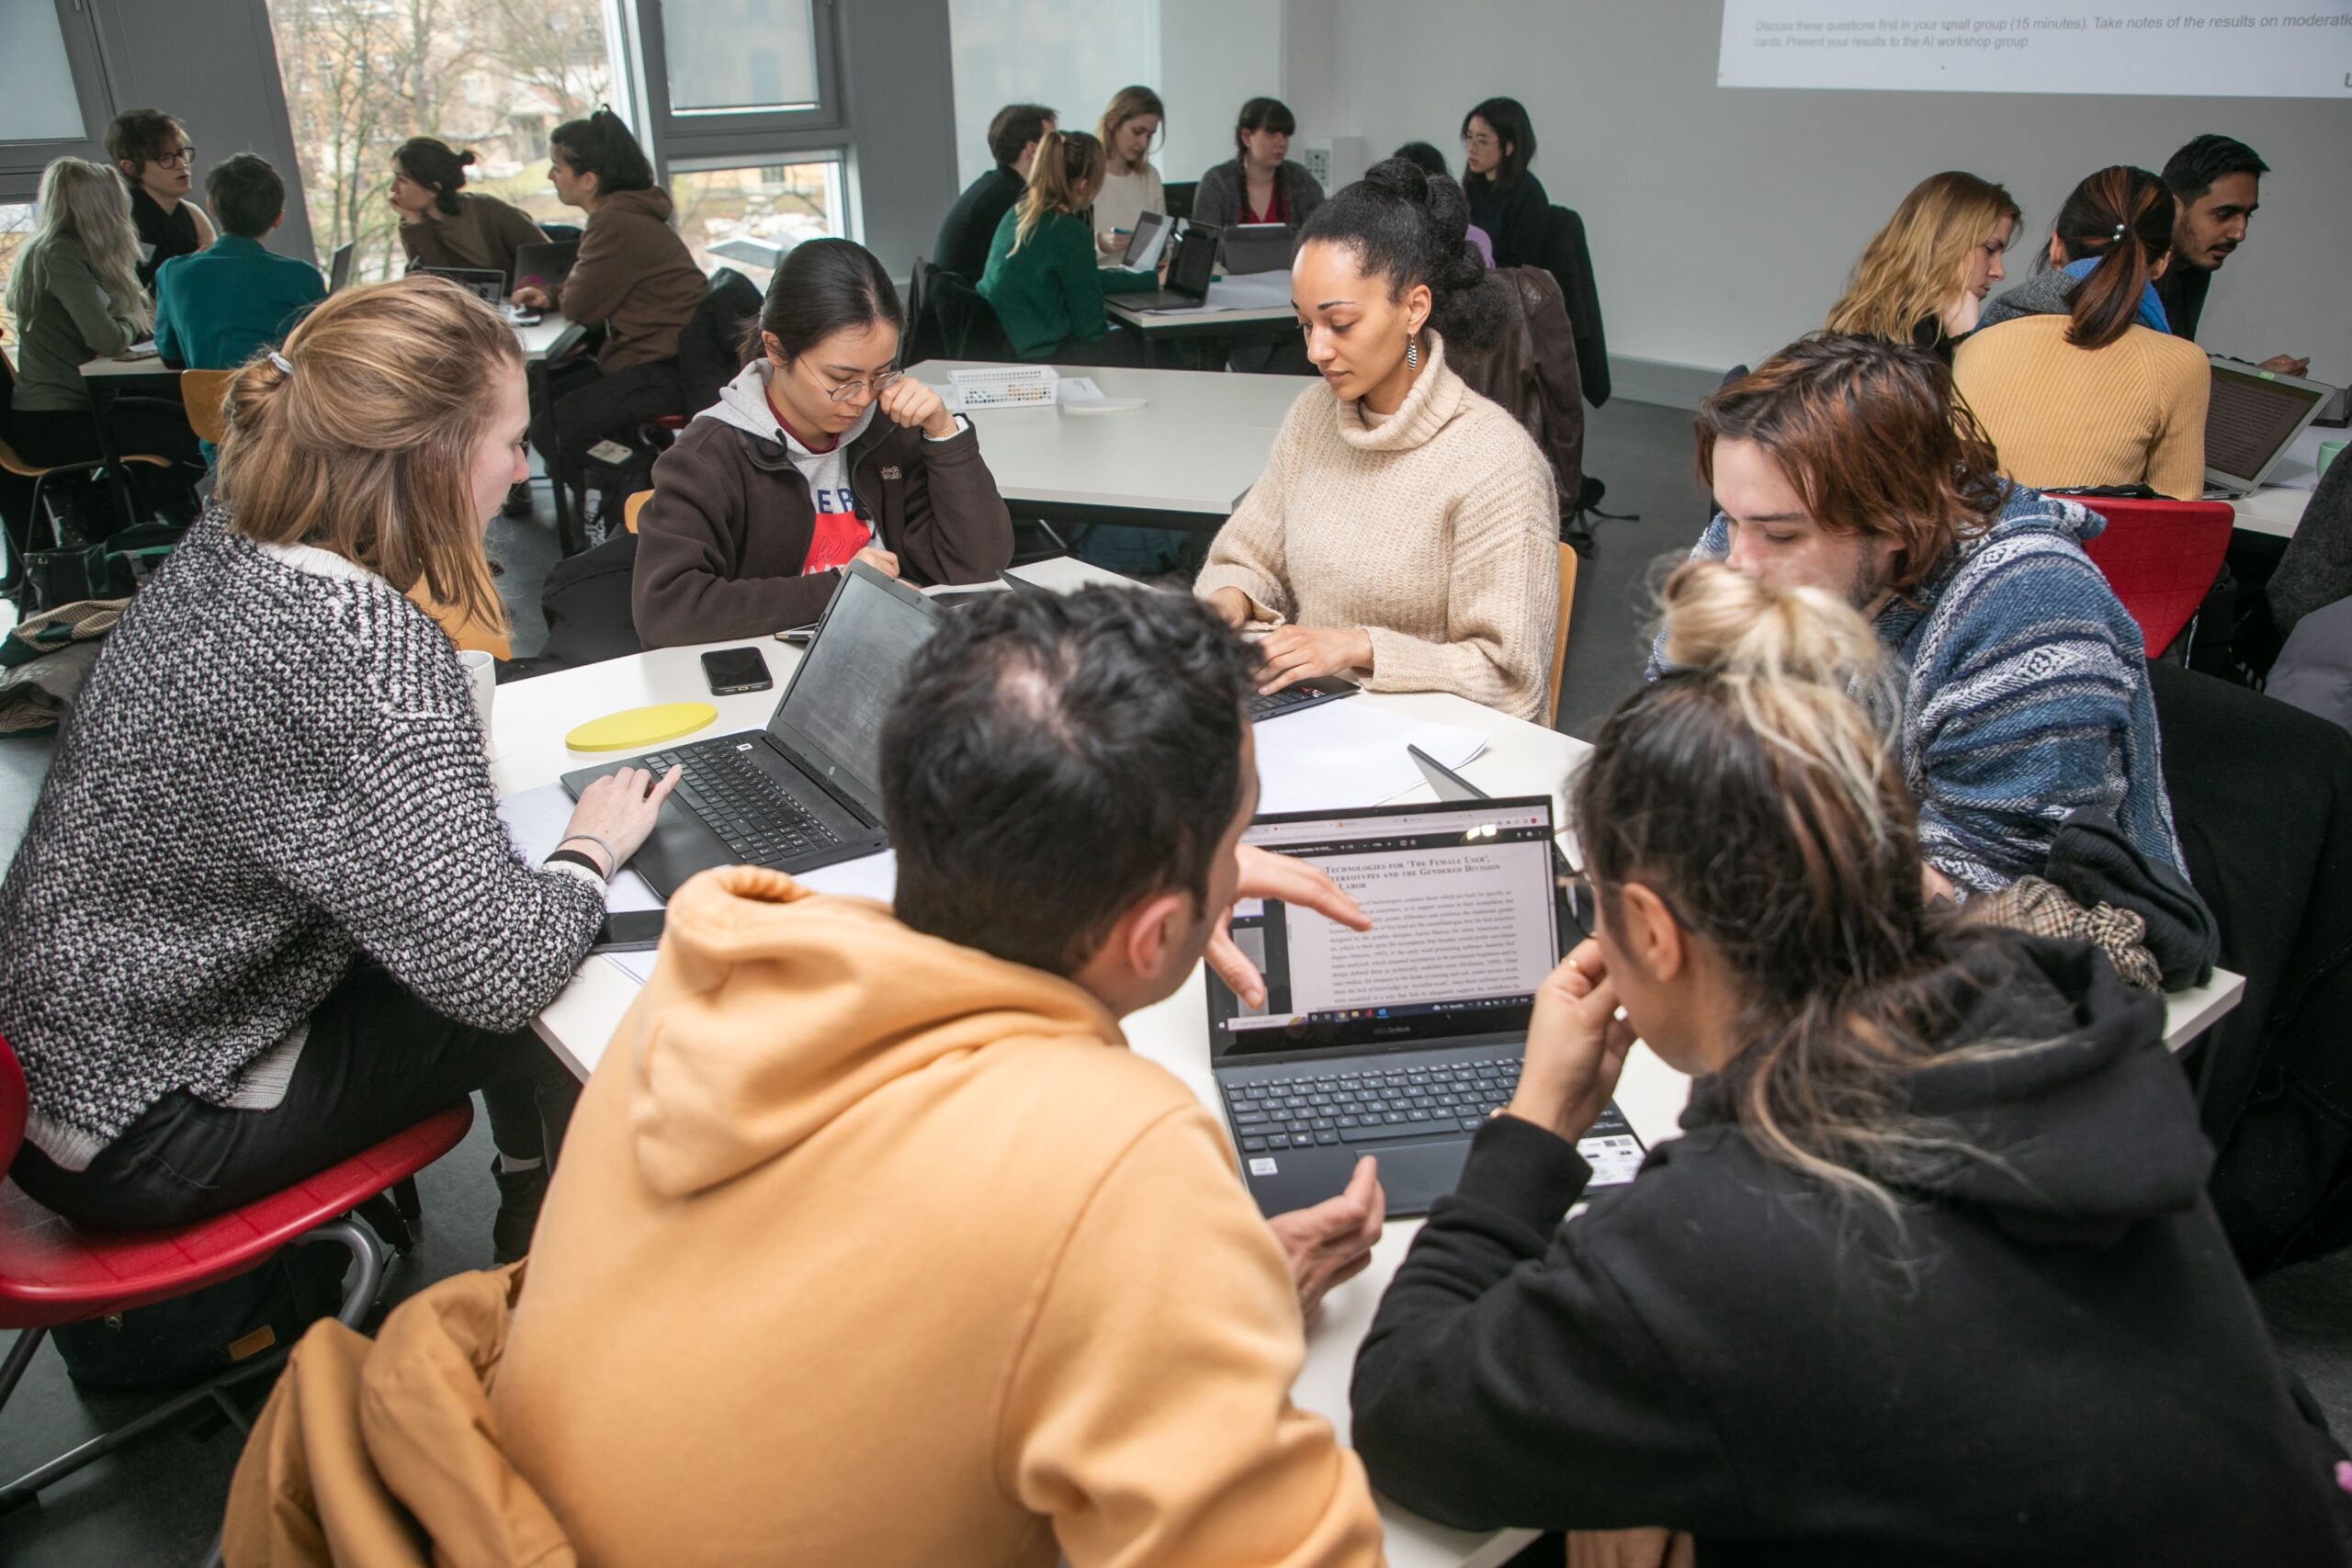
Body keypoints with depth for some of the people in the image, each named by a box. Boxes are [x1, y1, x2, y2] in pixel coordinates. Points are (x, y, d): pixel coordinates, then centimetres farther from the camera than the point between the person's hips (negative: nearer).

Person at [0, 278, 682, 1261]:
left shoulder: (224, 544, -4)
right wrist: (589, 850, -16)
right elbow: (498, 973, -34)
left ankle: (531, 1218, 33)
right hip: (136, 1132, -8)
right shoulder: (365, 648, -33)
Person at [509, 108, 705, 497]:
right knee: (542, 395, 15)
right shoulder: (623, 212, 13)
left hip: (663, 373, -11)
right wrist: (550, 295, 5)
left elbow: (582, 305, -13)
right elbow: (588, 290, 25)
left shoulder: (616, 224, -19)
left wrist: (556, 293, 10)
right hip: (651, 358, 11)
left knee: (551, 429, -14)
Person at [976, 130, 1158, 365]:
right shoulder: (1070, 231, -19)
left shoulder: (1017, 213, 6)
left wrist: (1153, 279, 21)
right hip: (1034, 357, -9)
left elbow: (1085, 278, 15)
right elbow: (1089, 327, -12)